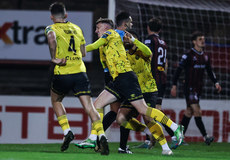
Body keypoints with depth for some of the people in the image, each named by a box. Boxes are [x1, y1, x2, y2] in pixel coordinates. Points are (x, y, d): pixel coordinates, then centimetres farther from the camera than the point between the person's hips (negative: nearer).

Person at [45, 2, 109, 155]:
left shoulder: (51, 28, 3)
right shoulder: (77, 28, 16)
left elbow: (52, 39, -23)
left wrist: (54, 58, -16)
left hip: (62, 73, -3)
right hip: (80, 72, 3)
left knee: (56, 101, 24)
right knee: (89, 107, -4)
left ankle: (67, 131, 11)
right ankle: (102, 135, -22)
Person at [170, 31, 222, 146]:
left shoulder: (205, 56, 11)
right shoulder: (189, 55, -11)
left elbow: (209, 71, 22)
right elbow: (179, 70, -10)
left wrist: (216, 83, 10)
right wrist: (174, 85, -13)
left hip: (199, 88, 8)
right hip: (190, 88, -8)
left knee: (189, 112, 10)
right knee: (197, 111, -14)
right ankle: (205, 137, -18)